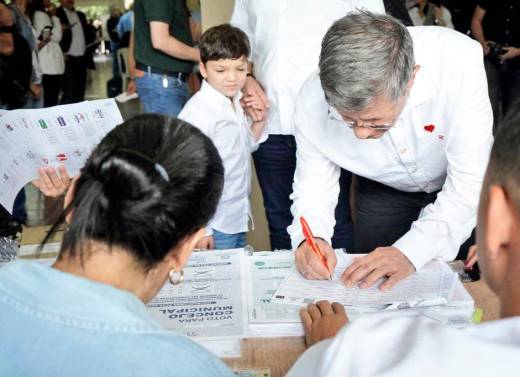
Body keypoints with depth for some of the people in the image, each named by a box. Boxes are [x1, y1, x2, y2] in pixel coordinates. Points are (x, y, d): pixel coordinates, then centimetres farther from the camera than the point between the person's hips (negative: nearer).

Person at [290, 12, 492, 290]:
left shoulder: (460, 63, -39)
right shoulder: (312, 102, -32)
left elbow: (471, 183, -34)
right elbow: (312, 188, -17)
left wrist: (410, 251, -45)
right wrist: (311, 237, -37)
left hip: (458, 183, -1)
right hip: (383, 188, 1)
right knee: (367, 283, 12)